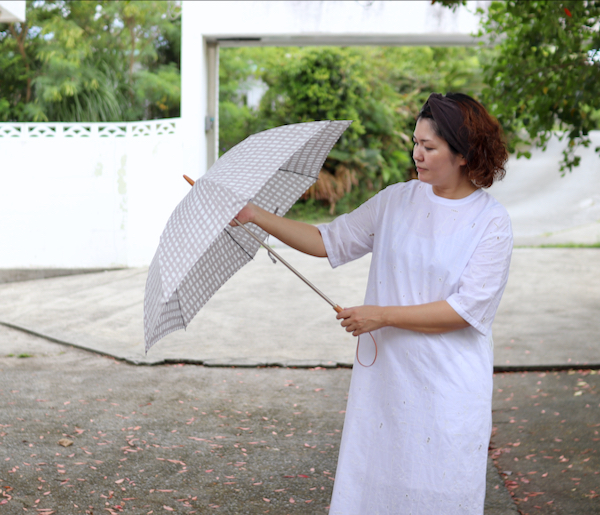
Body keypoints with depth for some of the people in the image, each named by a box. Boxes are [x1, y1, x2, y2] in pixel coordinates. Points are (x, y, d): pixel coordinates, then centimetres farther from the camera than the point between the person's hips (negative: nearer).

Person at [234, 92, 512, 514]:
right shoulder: (396, 201, 6)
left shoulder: (491, 222, -7)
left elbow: (467, 309, -13)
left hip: (448, 384, -4)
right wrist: (256, 216, 4)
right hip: (385, 372, 4)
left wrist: (382, 315, -13)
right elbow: (329, 242, 9)